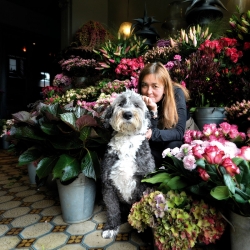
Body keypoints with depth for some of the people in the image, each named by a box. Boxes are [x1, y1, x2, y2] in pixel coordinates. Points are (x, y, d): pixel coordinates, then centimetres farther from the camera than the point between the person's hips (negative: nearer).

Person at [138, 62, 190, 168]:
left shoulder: (176, 93, -23)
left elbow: (179, 132, -27)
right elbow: (146, 132, -25)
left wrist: (153, 134, -42)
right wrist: (153, 110, -40)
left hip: (176, 141, -1)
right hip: (156, 146, 2)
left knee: (173, 146, -32)